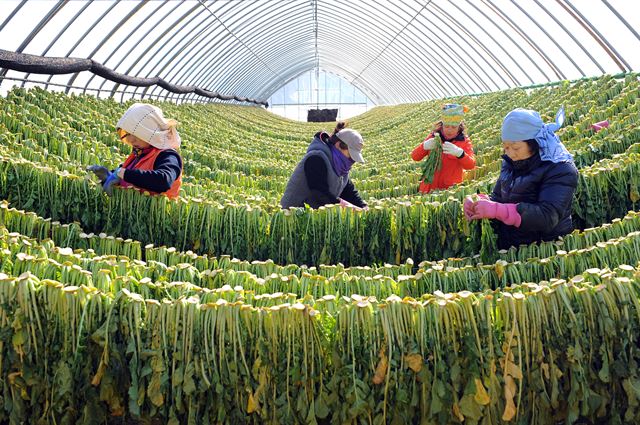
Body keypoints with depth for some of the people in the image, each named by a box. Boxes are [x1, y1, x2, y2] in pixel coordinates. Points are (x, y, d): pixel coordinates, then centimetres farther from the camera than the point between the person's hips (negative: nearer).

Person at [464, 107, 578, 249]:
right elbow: (497, 198, 15)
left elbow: (547, 217, -24)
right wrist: (479, 202, -8)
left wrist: (496, 210, -30)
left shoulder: (560, 170, -13)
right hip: (508, 246, 7)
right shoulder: (510, 164, 5)